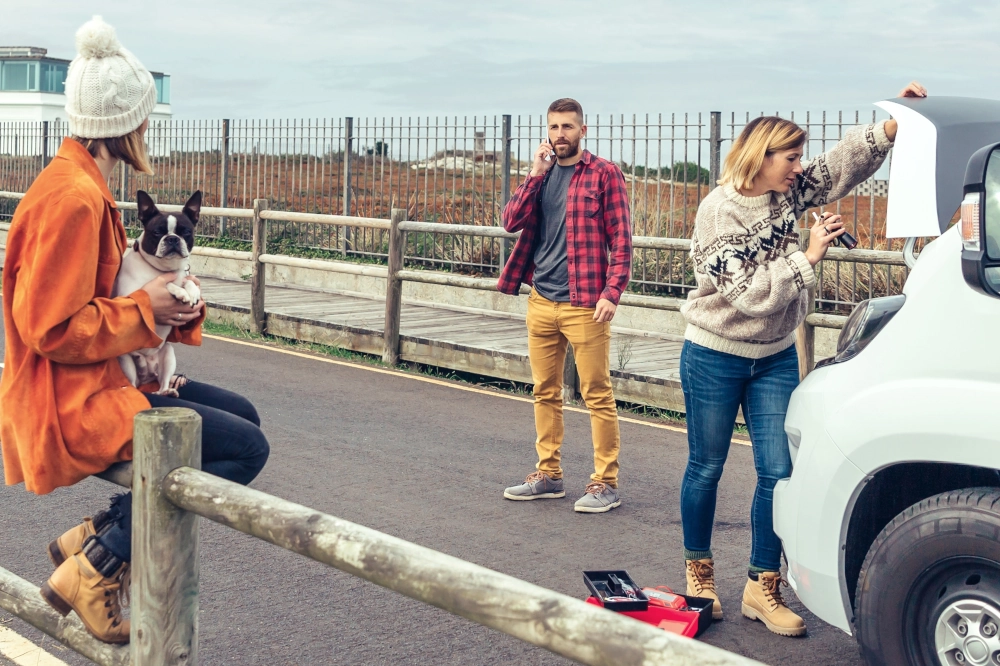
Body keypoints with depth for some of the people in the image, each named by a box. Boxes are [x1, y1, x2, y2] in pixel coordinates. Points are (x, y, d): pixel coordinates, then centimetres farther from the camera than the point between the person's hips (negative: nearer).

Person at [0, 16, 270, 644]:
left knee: (241, 415, 15)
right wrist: (146, 309, -14)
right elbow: (50, 329, -23)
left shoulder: (83, 186, 12)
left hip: (96, 381, 10)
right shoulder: (73, 198, -21)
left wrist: (170, 304, 1)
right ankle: (96, 569, -6)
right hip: (68, 404, -10)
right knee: (245, 447, -16)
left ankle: (97, 533, 11)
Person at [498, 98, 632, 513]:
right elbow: (512, 222, 2)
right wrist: (535, 175, -7)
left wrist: (611, 293, -16)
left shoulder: (603, 174, -3)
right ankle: (548, 474, 23)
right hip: (541, 302, 6)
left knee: (598, 395, -3)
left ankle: (605, 484, 3)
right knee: (545, 393, 13)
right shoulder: (540, 174, 14)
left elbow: (621, 240, -7)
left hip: (584, 304, -6)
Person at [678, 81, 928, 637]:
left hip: (775, 358, 6)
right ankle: (698, 572, 28)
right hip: (715, 358, -5)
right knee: (706, 469, 9)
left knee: (778, 472, 1)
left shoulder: (787, 193, -2)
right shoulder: (718, 212, -20)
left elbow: (843, 163, -3)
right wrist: (808, 256, -24)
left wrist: (894, 123, -17)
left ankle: (762, 587, 11)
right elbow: (751, 293, -25)